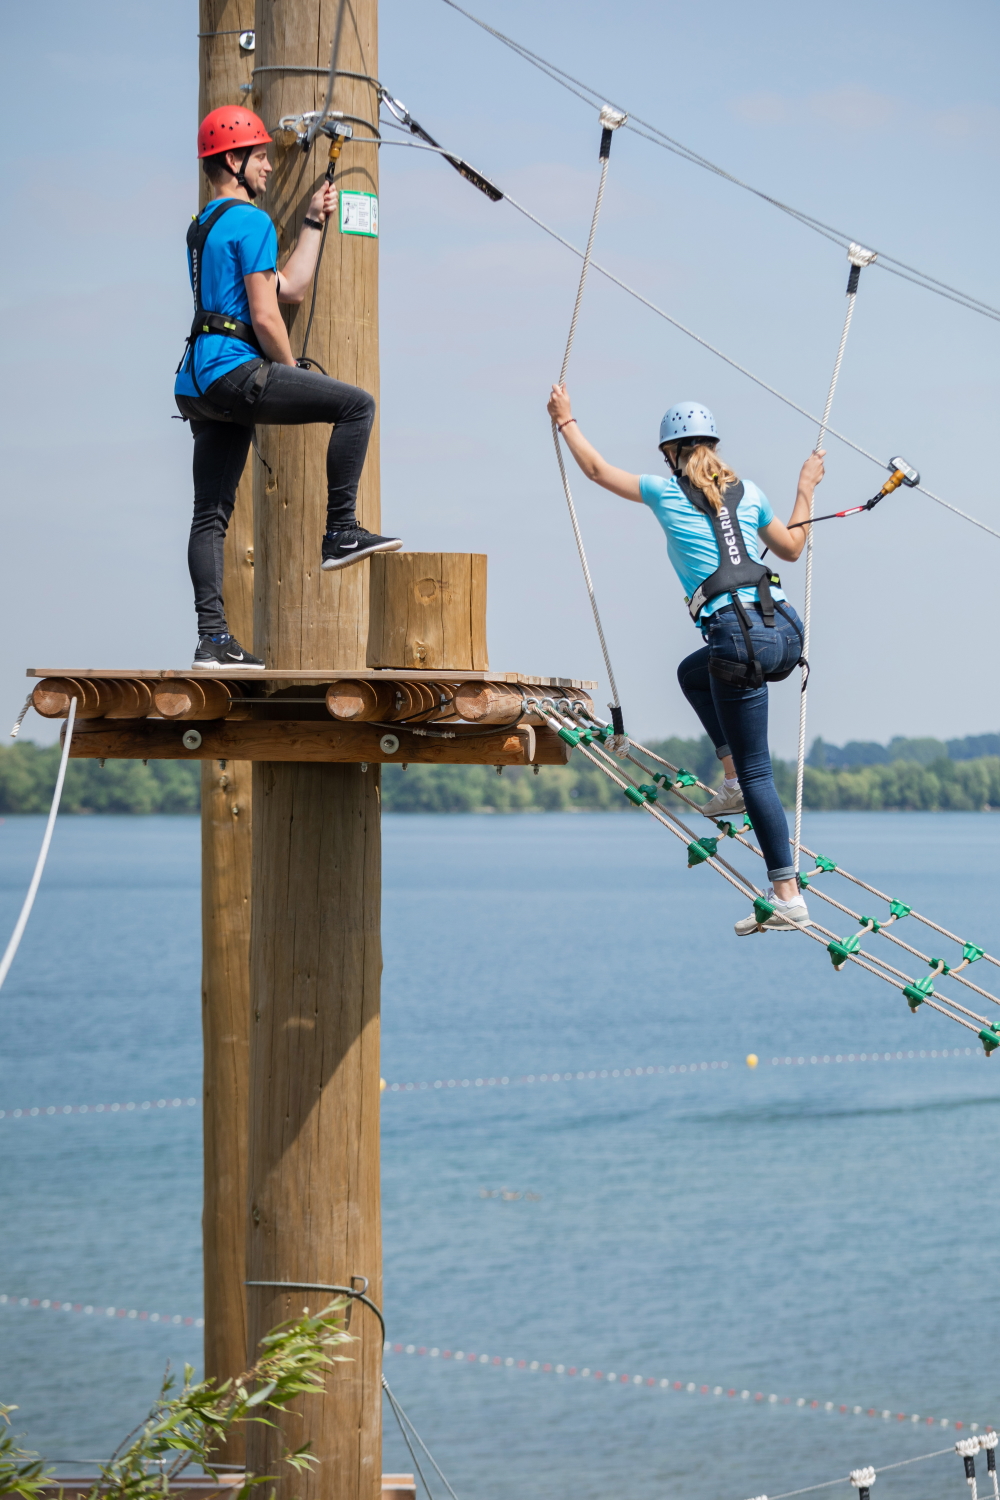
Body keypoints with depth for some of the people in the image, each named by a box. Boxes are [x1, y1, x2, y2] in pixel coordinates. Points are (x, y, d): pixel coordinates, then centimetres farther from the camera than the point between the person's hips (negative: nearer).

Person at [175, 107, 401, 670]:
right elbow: (265, 315, -13)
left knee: (211, 516, 6)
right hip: (234, 370, -10)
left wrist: (314, 222, 30)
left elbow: (291, 287, 25)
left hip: (198, 385, 10)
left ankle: (213, 639, 4)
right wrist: (294, 376, 0)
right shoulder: (252, 222, -6)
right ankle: (341, 532, -11)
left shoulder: (205, 226, 24)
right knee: (356, 405, -9)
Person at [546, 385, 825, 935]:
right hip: (786, 628, 6)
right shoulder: (748, 493, 15)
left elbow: (596, 468, 21)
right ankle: (734, 778, 22)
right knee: (692, 673, 35)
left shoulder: (665, 492, 5)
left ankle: (788, 898, -1)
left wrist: (565, 420, 37)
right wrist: (805, 490, 45)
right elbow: (791, 547, 31)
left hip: (739, 637, -6)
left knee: (757, 772, 0)